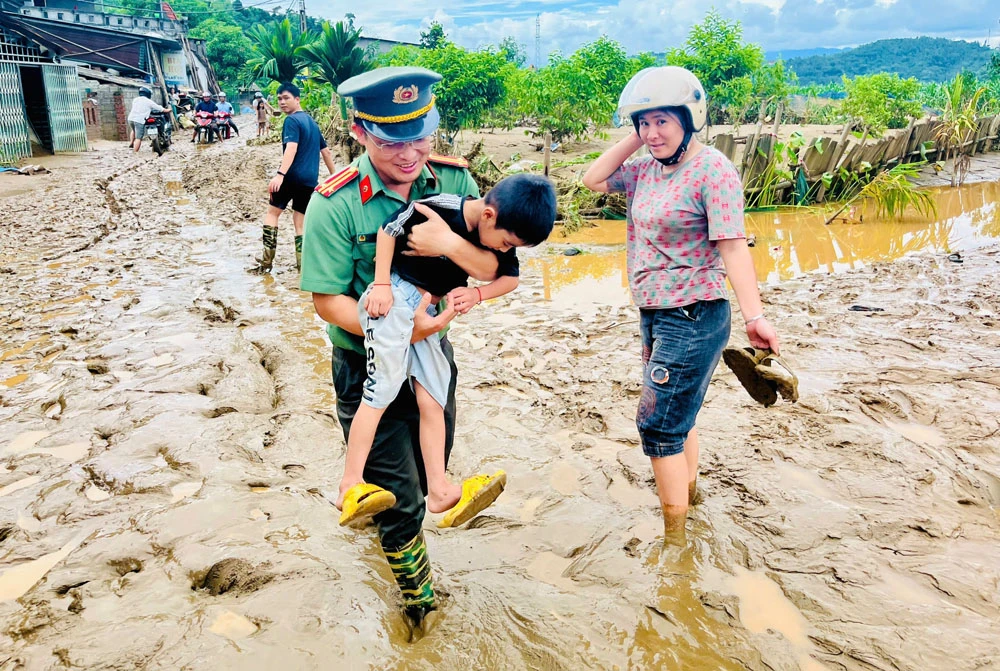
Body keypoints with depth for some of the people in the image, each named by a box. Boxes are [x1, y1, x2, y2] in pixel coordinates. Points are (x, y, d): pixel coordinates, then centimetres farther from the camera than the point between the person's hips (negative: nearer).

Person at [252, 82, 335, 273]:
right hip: (310, 179, 7)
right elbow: (326, 151, 23)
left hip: (292, 176, -6)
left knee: (272, 212, 8)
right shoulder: (312, 122, 19)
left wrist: (280, 174, -33)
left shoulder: (292, 120, -7)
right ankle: (302, 264, 2)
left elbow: (291, 148, -22)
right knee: (300, 221, 9)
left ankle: (267, 260, 2)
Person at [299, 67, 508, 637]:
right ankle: (420, 597, 33)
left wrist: (451, 244, -35)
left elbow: (493, 268, -13)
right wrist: (401, 329, -31)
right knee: (400, 497, 6)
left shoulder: (453, 181, -11)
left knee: (429, 468, 25)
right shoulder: (335, 205, -22)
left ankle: (381, 510, 59)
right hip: (368, 368, -4)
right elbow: (328, 300, -19)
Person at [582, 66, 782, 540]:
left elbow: (732, 245, -19)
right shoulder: (647, 169, 9)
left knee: (658, 425, -5)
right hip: (655, 315, 8)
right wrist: (632, 140, 5)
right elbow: (593, 180, 15)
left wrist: (754, 315, -25)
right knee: (676, 418, 20)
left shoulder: (711, 169, -13)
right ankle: (689, 498, 38)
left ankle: (676, 537, 9)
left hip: (693, 319, -8)